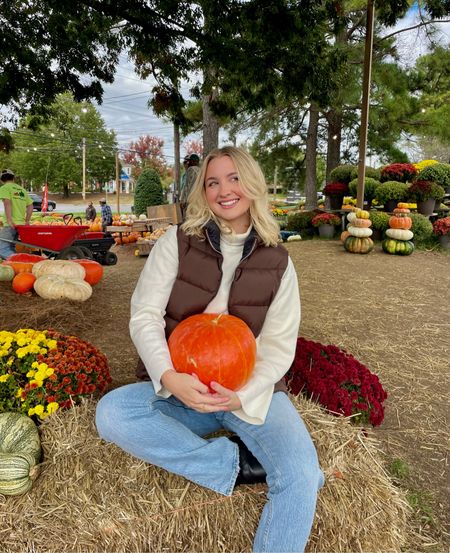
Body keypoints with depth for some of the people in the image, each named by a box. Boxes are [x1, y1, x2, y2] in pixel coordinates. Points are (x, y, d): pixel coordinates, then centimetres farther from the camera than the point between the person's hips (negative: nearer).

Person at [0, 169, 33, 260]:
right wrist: (27, 221, 17)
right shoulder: (22, 190, 18)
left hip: (10, 225, -7)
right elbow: (30, 206, 15)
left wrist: (9, 220, -20)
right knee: (11, 249, 16)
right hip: (21, 224, 7)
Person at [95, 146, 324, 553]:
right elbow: (145, 316, -8)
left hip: (251, 389, -1)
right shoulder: (177, 242, -3)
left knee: (300, 478, -26)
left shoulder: (277, 262, -1)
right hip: (183, 389, 2)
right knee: (111, 413, -26)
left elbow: (280, 346, -4)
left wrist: (242, 395, -22)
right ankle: (237, 463, -15)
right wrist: (169, 377, -26)